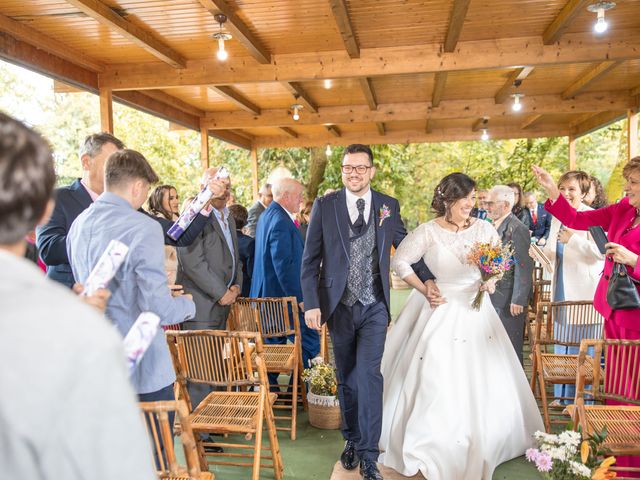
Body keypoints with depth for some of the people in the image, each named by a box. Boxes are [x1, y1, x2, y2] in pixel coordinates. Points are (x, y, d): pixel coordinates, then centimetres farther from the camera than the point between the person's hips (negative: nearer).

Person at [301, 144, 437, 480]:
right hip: (339, 306, 1)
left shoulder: (389, 206, 1)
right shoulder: (325, 205, -3)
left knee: (368, 374, -9)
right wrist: (311, 304, -8)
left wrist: (428, 279, -4)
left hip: (374, 307, 0)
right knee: (346, 377, 13)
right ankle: (351, 439, 33)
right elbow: (310, 259, -2)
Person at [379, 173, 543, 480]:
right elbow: (399, 261, -3)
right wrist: (423, 289, -10)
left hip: (475, 310, 3)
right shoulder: (428, 231, -9)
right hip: (439, 309, -3)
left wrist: (491, 281, -12)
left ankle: (483, 445, 32)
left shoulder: (484, 229, -2)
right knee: (434, 380, 1)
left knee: (482, 383, 10)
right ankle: (427, 445, 19)